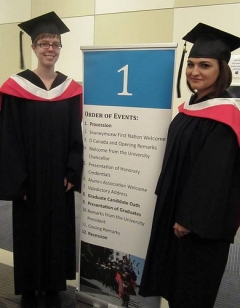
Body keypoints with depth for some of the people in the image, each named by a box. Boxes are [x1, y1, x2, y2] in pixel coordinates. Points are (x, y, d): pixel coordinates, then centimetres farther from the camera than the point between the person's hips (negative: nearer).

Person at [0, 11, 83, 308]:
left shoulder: (71, 88, 3)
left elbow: (76, 136, 3)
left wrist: (73, 172, -4)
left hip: (60, 178, 3)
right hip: (30, 179, -2)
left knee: (58, 231, 13)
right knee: (30, 233, 11)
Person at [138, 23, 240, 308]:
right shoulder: (191, 107, 6)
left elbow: (214, 176, -22)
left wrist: (191, 218, -16)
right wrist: (170, 206, 15)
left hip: (201, 219, -8)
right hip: (176, 207, 9)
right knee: (176, 280, 23)